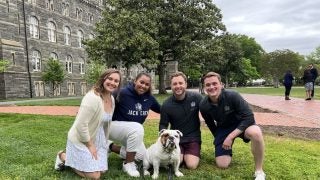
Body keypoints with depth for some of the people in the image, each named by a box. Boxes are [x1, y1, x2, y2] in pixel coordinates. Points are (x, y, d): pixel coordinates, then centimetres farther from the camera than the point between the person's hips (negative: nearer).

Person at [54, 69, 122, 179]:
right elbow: (81, 125, -28)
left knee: (102, 171, 11)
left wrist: (104, 142, 9)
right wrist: (90, 145, -18)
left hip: (98, 139, 8)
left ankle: (74, 157, 29)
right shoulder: (92, 98, -28)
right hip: (81, 140, -8)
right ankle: (63, 156, 14)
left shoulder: (112, 99, 0)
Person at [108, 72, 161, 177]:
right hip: (114, 125, -7)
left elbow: (161, 110, 6)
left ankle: (111, 147, 25)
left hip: (133, 131, 7)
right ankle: (128, 164, -16)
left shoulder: (149, 98, -8)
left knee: (142, 156, 10)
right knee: (137, 128, -36)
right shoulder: (123, 93, -26)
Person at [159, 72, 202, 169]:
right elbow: (163, 124, 1)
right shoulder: (166, 104, -9)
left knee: (191, 165, -17)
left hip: (193, 137, 0)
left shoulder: (196, 97, -11)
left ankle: (190, 154, 16)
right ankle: (181, 154, 15)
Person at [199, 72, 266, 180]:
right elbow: (211, 125, 3)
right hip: (223, 128, 3)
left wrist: (230, 137, -28)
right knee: (222, 165, -6)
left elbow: (248, 117, -26)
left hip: (241, 124, -2)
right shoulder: (203, 106, -17)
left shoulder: (232, 96, -28)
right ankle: (227, 147, 29)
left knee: (255, 133, -38)